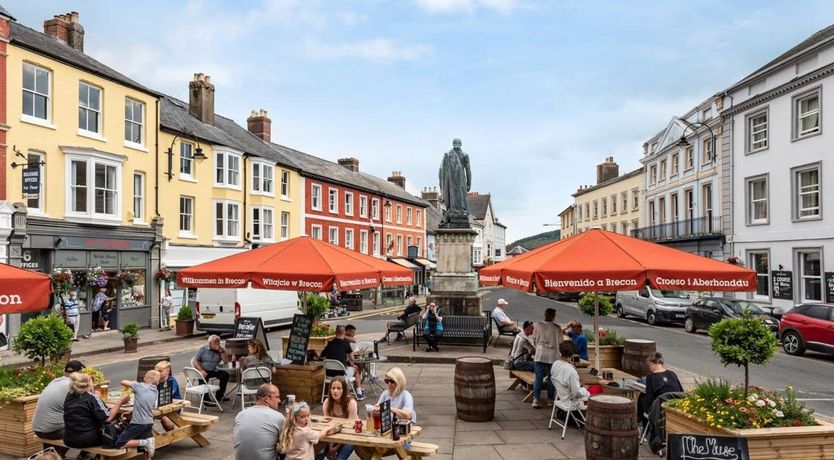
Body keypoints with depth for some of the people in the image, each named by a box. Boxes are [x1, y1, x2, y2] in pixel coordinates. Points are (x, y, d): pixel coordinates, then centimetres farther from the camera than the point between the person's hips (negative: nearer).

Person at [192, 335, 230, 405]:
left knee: (225, 374, -23)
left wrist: (221, 351, -15)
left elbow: (226, 361, -4)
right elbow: (195, 361, -3)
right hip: (204, 371, -3)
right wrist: (201, 370, -18)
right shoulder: (203, 349, 4)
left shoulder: (221, 349, 8)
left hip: (215, 370, 3)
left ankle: (219, 396, -8)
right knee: (203, 377, -34)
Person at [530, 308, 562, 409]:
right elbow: (560, 342, 2)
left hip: (540, 354, 1)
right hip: (552, 355, -1)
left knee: (538, 377, 2)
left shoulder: (538, 325, -1)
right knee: (551, 378, 10)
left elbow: (534, 340, 8)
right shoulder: (557, 328, -3)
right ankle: (550, 400, 16)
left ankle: (536, 400, -3)